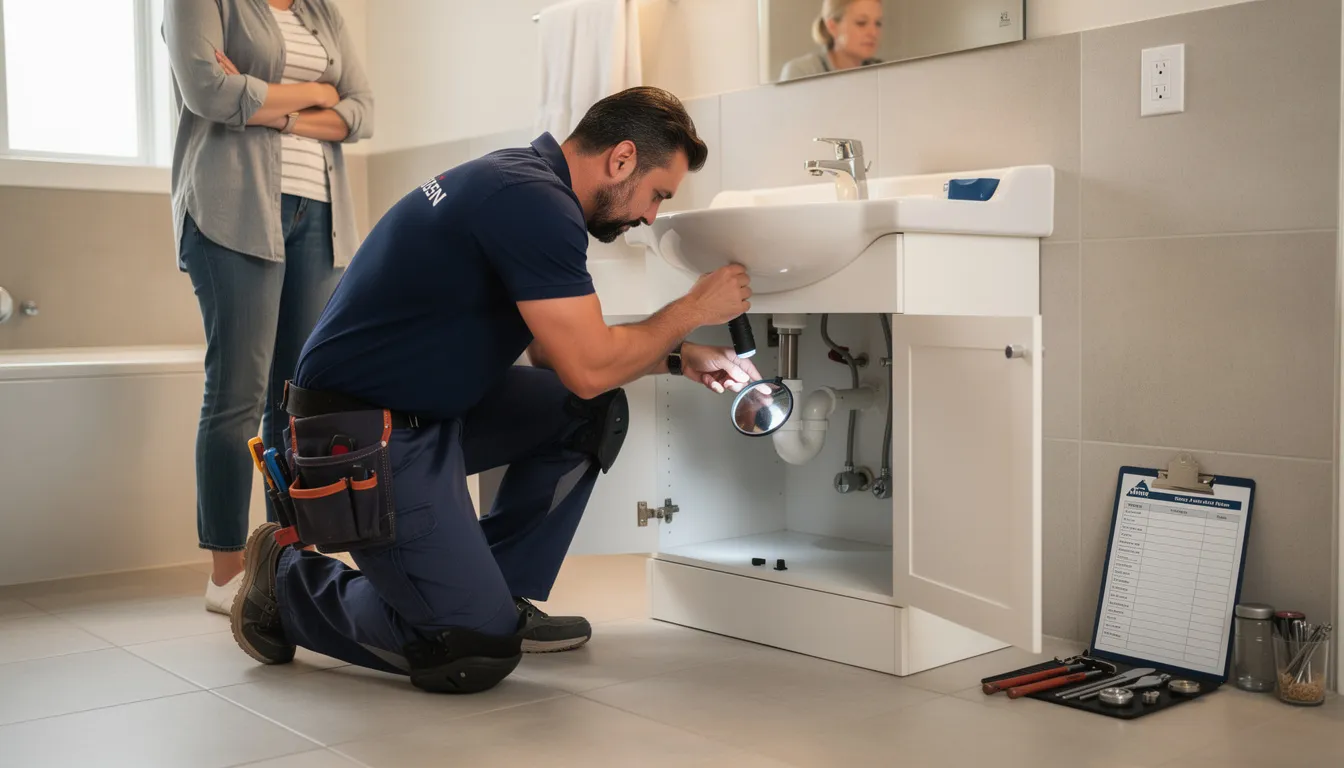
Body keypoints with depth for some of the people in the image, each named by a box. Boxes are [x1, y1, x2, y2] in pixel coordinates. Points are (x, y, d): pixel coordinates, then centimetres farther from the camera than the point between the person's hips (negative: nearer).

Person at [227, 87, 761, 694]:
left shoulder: (522, 183, 11)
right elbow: (588, 368, -20)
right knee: (476, 654, -10)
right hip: (362, 437, -10)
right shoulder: (534, 204, -21)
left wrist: (679, 359, 12)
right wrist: (692, 310, -5)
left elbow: (557, 352, 18)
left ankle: (497, 599, 14)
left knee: (594, 414, 7)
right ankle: (288, 582, 10)